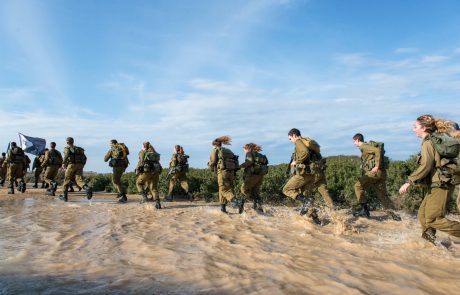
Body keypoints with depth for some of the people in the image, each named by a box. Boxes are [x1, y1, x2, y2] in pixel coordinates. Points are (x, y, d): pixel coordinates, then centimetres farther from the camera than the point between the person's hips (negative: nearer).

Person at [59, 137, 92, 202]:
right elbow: (84, 157, 15)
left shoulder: (67, 148, 10)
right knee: (79, 180, -7)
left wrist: (63, 163, -9)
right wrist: (82, 165, 22)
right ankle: (87, 188, -38)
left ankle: (65, 196, 18)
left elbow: (66, 155, -13)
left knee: (67, 180, 12)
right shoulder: (79, 148, 24)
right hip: (79, 165, 4)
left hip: (71, 165, -3)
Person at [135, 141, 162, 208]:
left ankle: (144, 197, 4)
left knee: (139, 183, 19)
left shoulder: (142, 152, 7)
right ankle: (157, 203, -5)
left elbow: (141, 163, -2)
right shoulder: (155, 153, 20)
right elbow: (157, 162, 17)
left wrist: (137, 171, 6)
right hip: (156, 171, 4)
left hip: (147, 171, -4)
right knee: (154, 188, 11)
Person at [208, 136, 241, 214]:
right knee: (223, 189, 17)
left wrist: (210, 166, 22)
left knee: (225, 190, -9)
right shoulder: (228, 151, 26)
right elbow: (236, 163, 17)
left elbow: (212, 162, 0)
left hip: (223, 171, -6)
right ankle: (223, 208, 15)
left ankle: (239, 202, -31)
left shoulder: (215, 150, 9)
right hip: (231, 172, 6)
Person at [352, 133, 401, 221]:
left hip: (375, 172, -9)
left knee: (358, 186, -4)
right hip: (381, 173, 9)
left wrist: (377, 166, -24)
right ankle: (392, 214, 10)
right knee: (382, 195, 12)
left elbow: (378, 150, -22)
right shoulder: (367, 146, 22)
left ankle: (363, 208, -4)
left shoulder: (364, 146, -7)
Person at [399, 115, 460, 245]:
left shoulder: (428, 143, -14)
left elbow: (425, 166, -24)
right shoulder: (434, 140, 14)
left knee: (432, 219, -5)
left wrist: (409, 182, -23)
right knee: (423, 215, 12)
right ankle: (428, 242, 16)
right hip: (437, 185, 10)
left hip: (440, 185, -10)